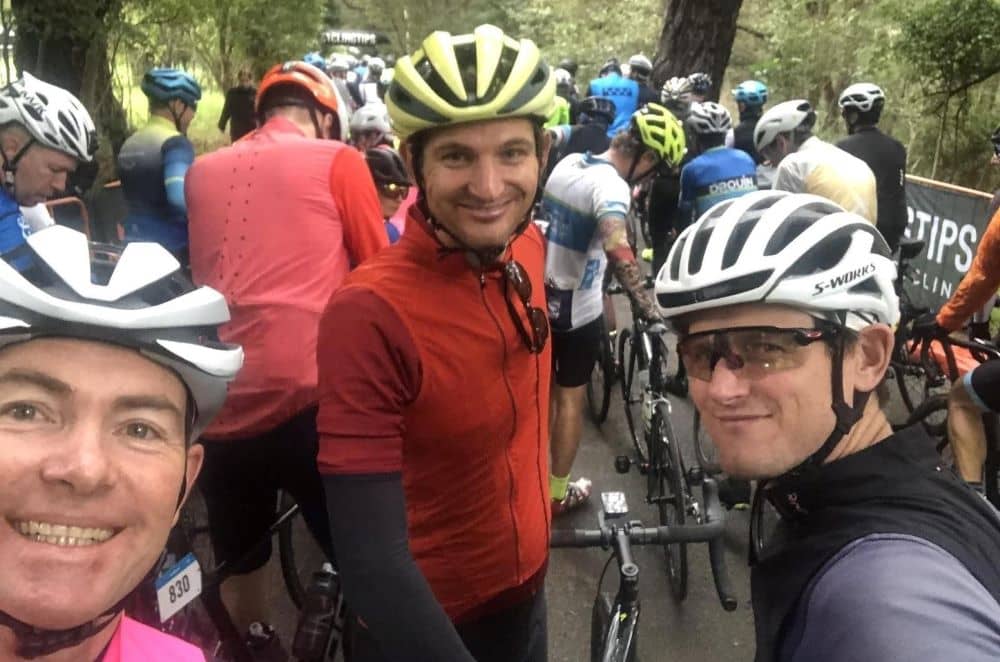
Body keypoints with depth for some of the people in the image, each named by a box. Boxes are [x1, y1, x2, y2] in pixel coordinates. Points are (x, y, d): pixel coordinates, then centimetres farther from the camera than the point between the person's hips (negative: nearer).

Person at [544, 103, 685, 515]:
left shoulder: (567, 163, 2)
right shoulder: (612, 185, -24)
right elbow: (616, 248, -41)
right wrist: (645, 305, -40)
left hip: (541, 298, 7)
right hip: (577, 310, -7)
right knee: (570, 398, 8)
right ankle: (557, 493, 21)